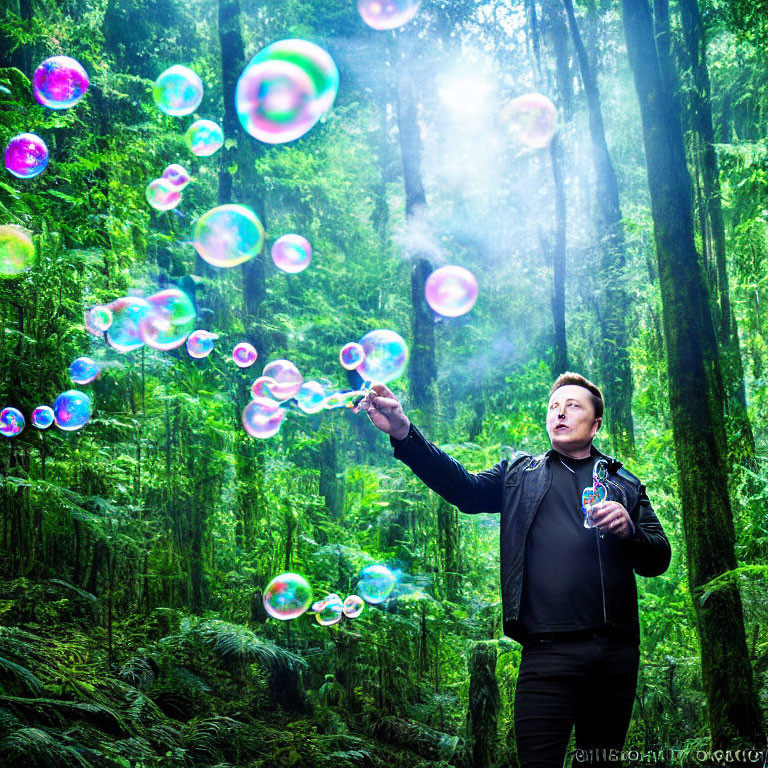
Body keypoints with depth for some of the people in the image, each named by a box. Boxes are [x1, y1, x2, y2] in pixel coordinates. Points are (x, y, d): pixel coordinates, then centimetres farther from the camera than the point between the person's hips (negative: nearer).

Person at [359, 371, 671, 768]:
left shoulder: (625, 484, 17)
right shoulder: (521, 472, 16)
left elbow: (658, 560, 12)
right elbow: (465, 488, -2)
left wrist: (629, 530, -11)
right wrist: (403, 433, -15)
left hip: (616, 650, 2)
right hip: (548, 650, -2)